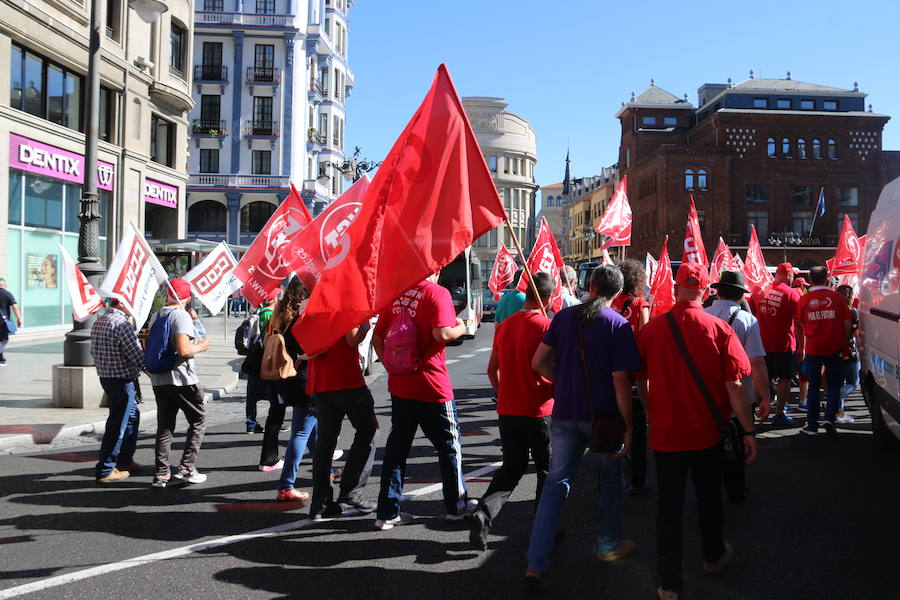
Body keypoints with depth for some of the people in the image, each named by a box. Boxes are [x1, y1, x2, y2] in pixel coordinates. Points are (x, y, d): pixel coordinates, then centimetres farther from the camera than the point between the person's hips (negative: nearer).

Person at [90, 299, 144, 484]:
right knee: (117, 425, -2)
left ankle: (125, 459, 31)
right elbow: (137, 356, -21)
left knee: (132, 415, 22)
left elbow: (93, 351, 17)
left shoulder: (99, 321, 10)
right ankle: (105, 470, 3)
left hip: (105, 377, 10)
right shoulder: (121, 324, -20)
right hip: (122, 380, -10)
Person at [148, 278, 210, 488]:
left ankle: (162, 473, 9)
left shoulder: (155, 317, 11)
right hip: (182, 379, -7)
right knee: (198, 420, 7)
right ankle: (186, 467, 1)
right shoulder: (182, 315, -13)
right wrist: (201, 346, -5)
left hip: (159, 380, 7)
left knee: (164, 425, 10)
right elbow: (183, 349, -23)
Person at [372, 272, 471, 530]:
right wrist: (460, 328, -4)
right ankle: (456, 506, 24)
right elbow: (442, 334, -23)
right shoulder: (437, 293, -12)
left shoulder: (396, 294, 6)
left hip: (399, 385, 6)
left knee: (397, 444, 13)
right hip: (431, 386, -5)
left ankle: (388, 512, 16)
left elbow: (377, 338, 8)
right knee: (449, 444, 12)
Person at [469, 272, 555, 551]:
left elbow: (492, 369, 12)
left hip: (507, 411, 5)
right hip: (539, 413, -5)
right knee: (548, 471, 13)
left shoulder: (504, 325, 5)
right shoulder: (546, 326, -14)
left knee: (511, 468, 16)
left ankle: (483, 513, -3)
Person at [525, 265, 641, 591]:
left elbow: (539, 362, 2)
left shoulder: (564, 316, 2)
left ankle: (536, 563, 0)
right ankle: (609, 545, 36)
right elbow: (621, 380, -14)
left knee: (556, 482, 6)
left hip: (565, 413, 3)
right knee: (611, 479, 19)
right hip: (604, 414, -2)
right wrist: (628, 425, -9)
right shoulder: (619, 325, -9)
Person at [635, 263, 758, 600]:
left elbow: (642, 381, 3)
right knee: (709, 497, 22)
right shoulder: (719, 329, -14)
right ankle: (713, 556, 43)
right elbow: (734, 386, -12)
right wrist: (749, 430, -2)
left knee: (669, 506, 9)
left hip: (665, 433, 0)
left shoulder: (651, 329, -10)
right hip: (707, 432, 0)